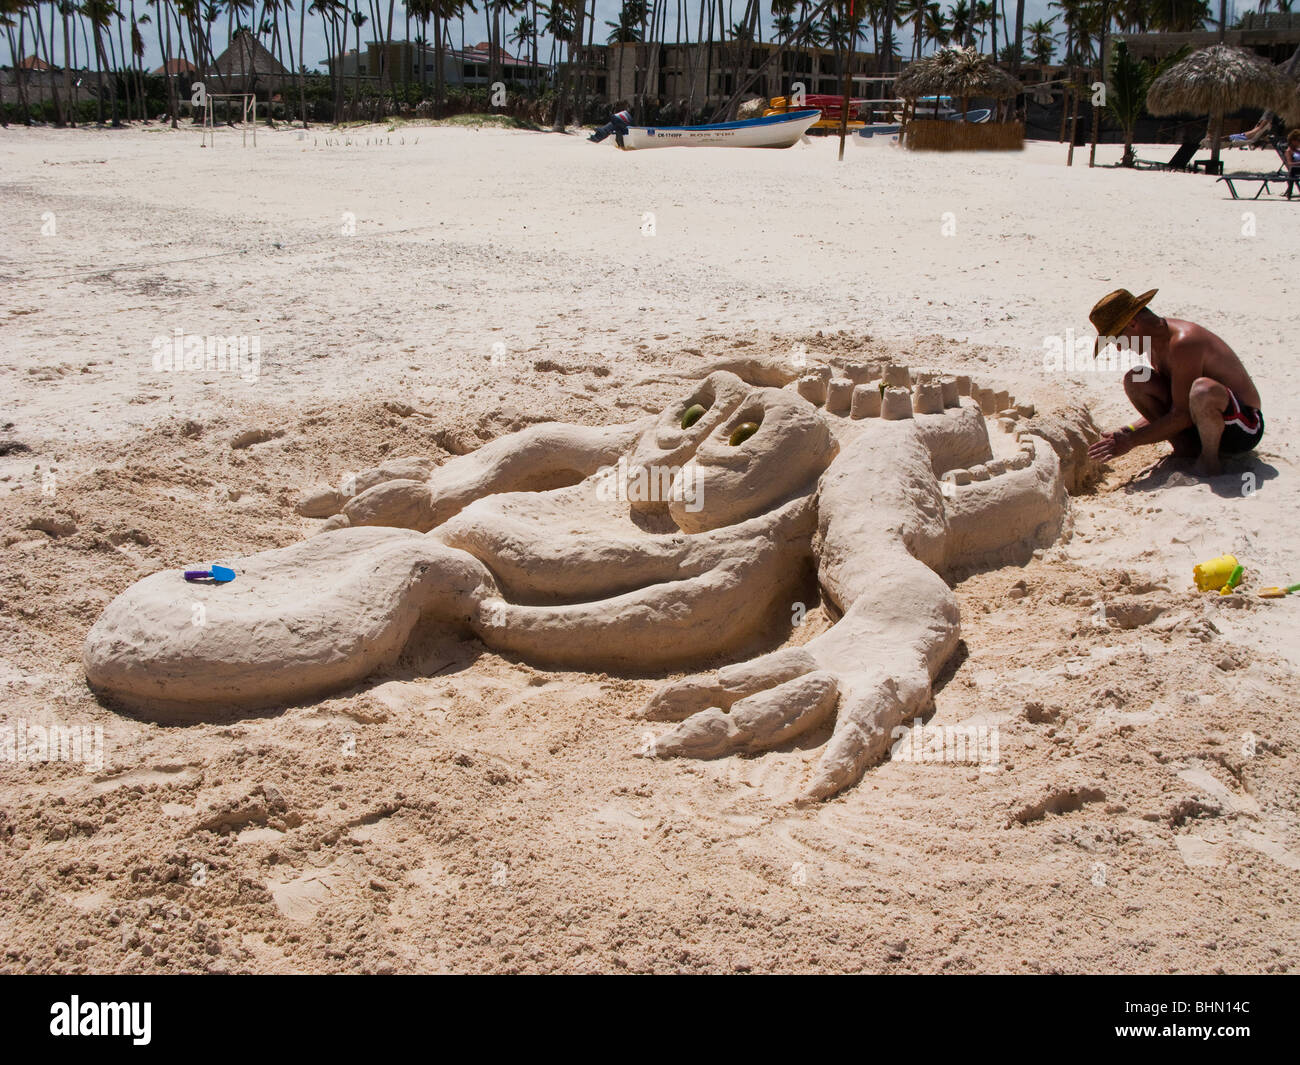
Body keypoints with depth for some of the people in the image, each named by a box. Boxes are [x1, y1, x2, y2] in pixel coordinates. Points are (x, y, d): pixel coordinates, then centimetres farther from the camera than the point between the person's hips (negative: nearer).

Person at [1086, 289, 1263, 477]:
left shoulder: (1183, 342, -25)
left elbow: (1183, 415, -25)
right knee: (1134, 380, -4)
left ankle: (1209, 459, -14)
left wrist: (1131, 441, -21)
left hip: (1243, 426, -8)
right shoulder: (1157, 341, 4)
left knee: (1203, 390, -42)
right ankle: (1184, 447, -1)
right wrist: (1127, 431, 0)